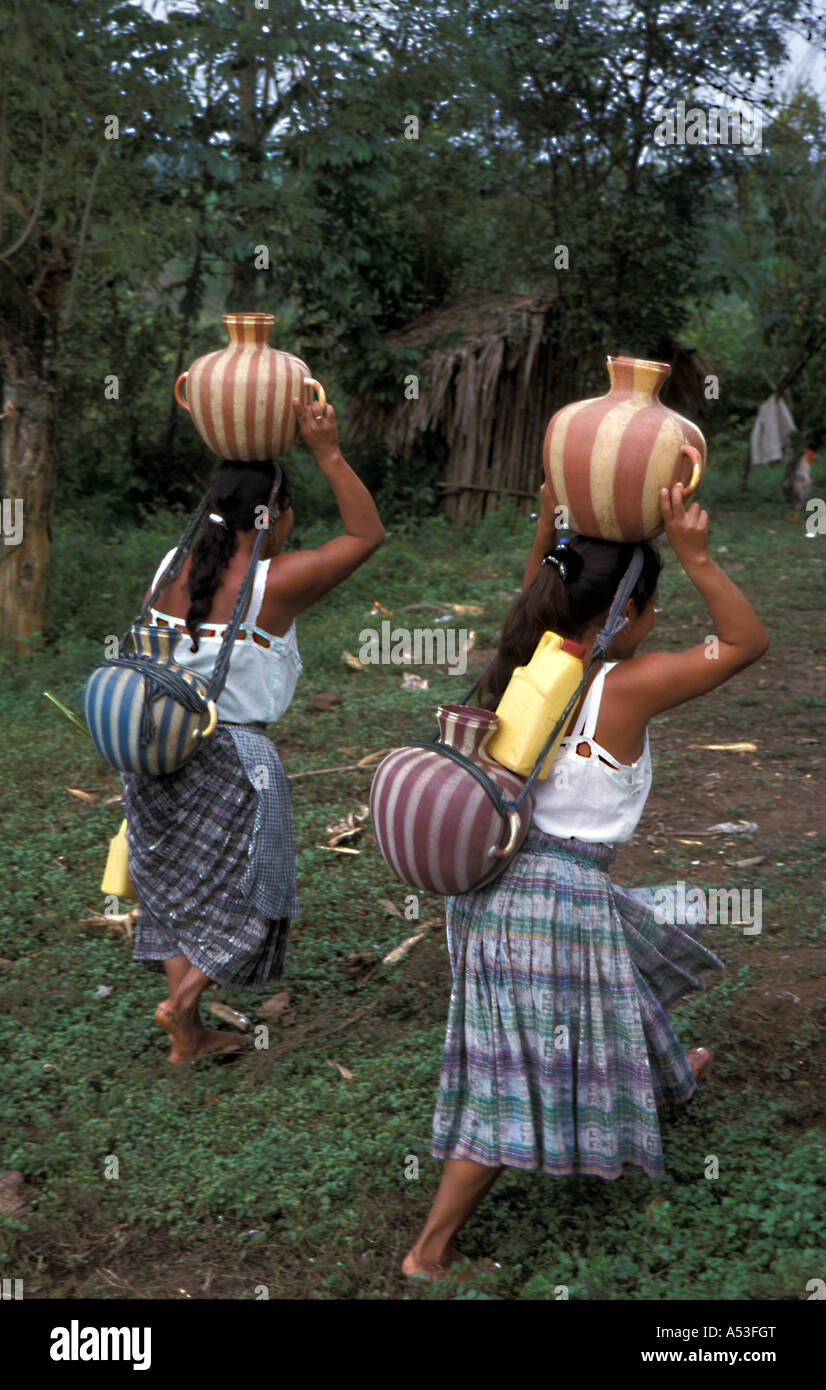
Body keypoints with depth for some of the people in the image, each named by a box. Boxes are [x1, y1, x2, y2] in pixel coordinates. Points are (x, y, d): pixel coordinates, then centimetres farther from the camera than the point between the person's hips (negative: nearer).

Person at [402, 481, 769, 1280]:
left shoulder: (524, 666, 0)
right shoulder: (626, 688, -19)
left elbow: (537, 604, 23)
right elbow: (748, 642, -12)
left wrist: (548, 526, 16)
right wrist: (696, 559, -19)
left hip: (497, 875, 9)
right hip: (564, 896, -9)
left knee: (629, 970, 35)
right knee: (517, 1086, 2)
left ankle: (663, 1075, 64)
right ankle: (429, 1252, 7)